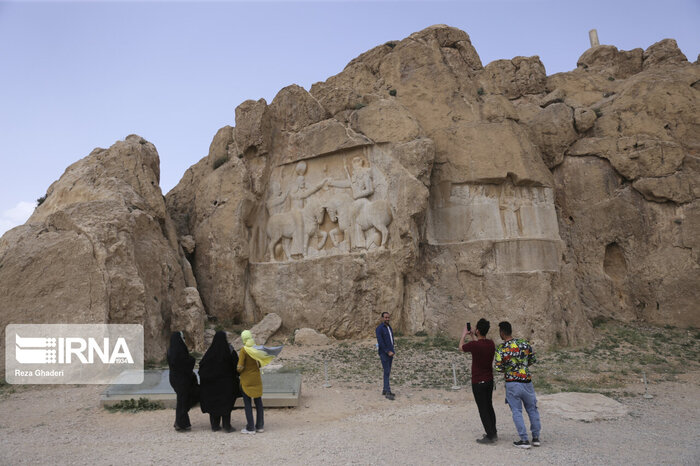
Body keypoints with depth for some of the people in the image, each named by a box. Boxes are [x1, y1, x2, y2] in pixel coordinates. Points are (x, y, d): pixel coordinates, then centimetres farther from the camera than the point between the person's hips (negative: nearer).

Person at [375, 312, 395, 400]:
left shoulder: (389, 327, 13)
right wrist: (388, 352, -19)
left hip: (390, 352, 8)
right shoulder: (379, 328, -12)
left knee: (388, 372, 11)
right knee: (387, 372, -10)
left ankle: (385, 390, 20)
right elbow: (380, 342, -18)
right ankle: (388, 393, -10)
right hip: (384, 353, -8)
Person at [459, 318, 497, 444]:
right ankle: (493, 433, 30)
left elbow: (461, 347, -1)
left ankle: (490, 436, 8)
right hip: (489, 381, 7)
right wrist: (473, 336, 27)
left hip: (478, 383, -7)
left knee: (483, 410, 3)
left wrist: (464, 335, 14)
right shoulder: (491, 344, -4)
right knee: (489, 407, 20)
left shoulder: (474, 345, -23)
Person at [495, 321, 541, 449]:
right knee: (532, 409, 17)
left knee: (517, 411, 7)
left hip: (512, 383, -3)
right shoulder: (524, 342, -4)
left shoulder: (500, 349, -13)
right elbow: (533, 360, 5)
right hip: (527, 381, 3)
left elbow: (499, 368, -10)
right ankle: (536, 437, 24)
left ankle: (524, 440, 7)